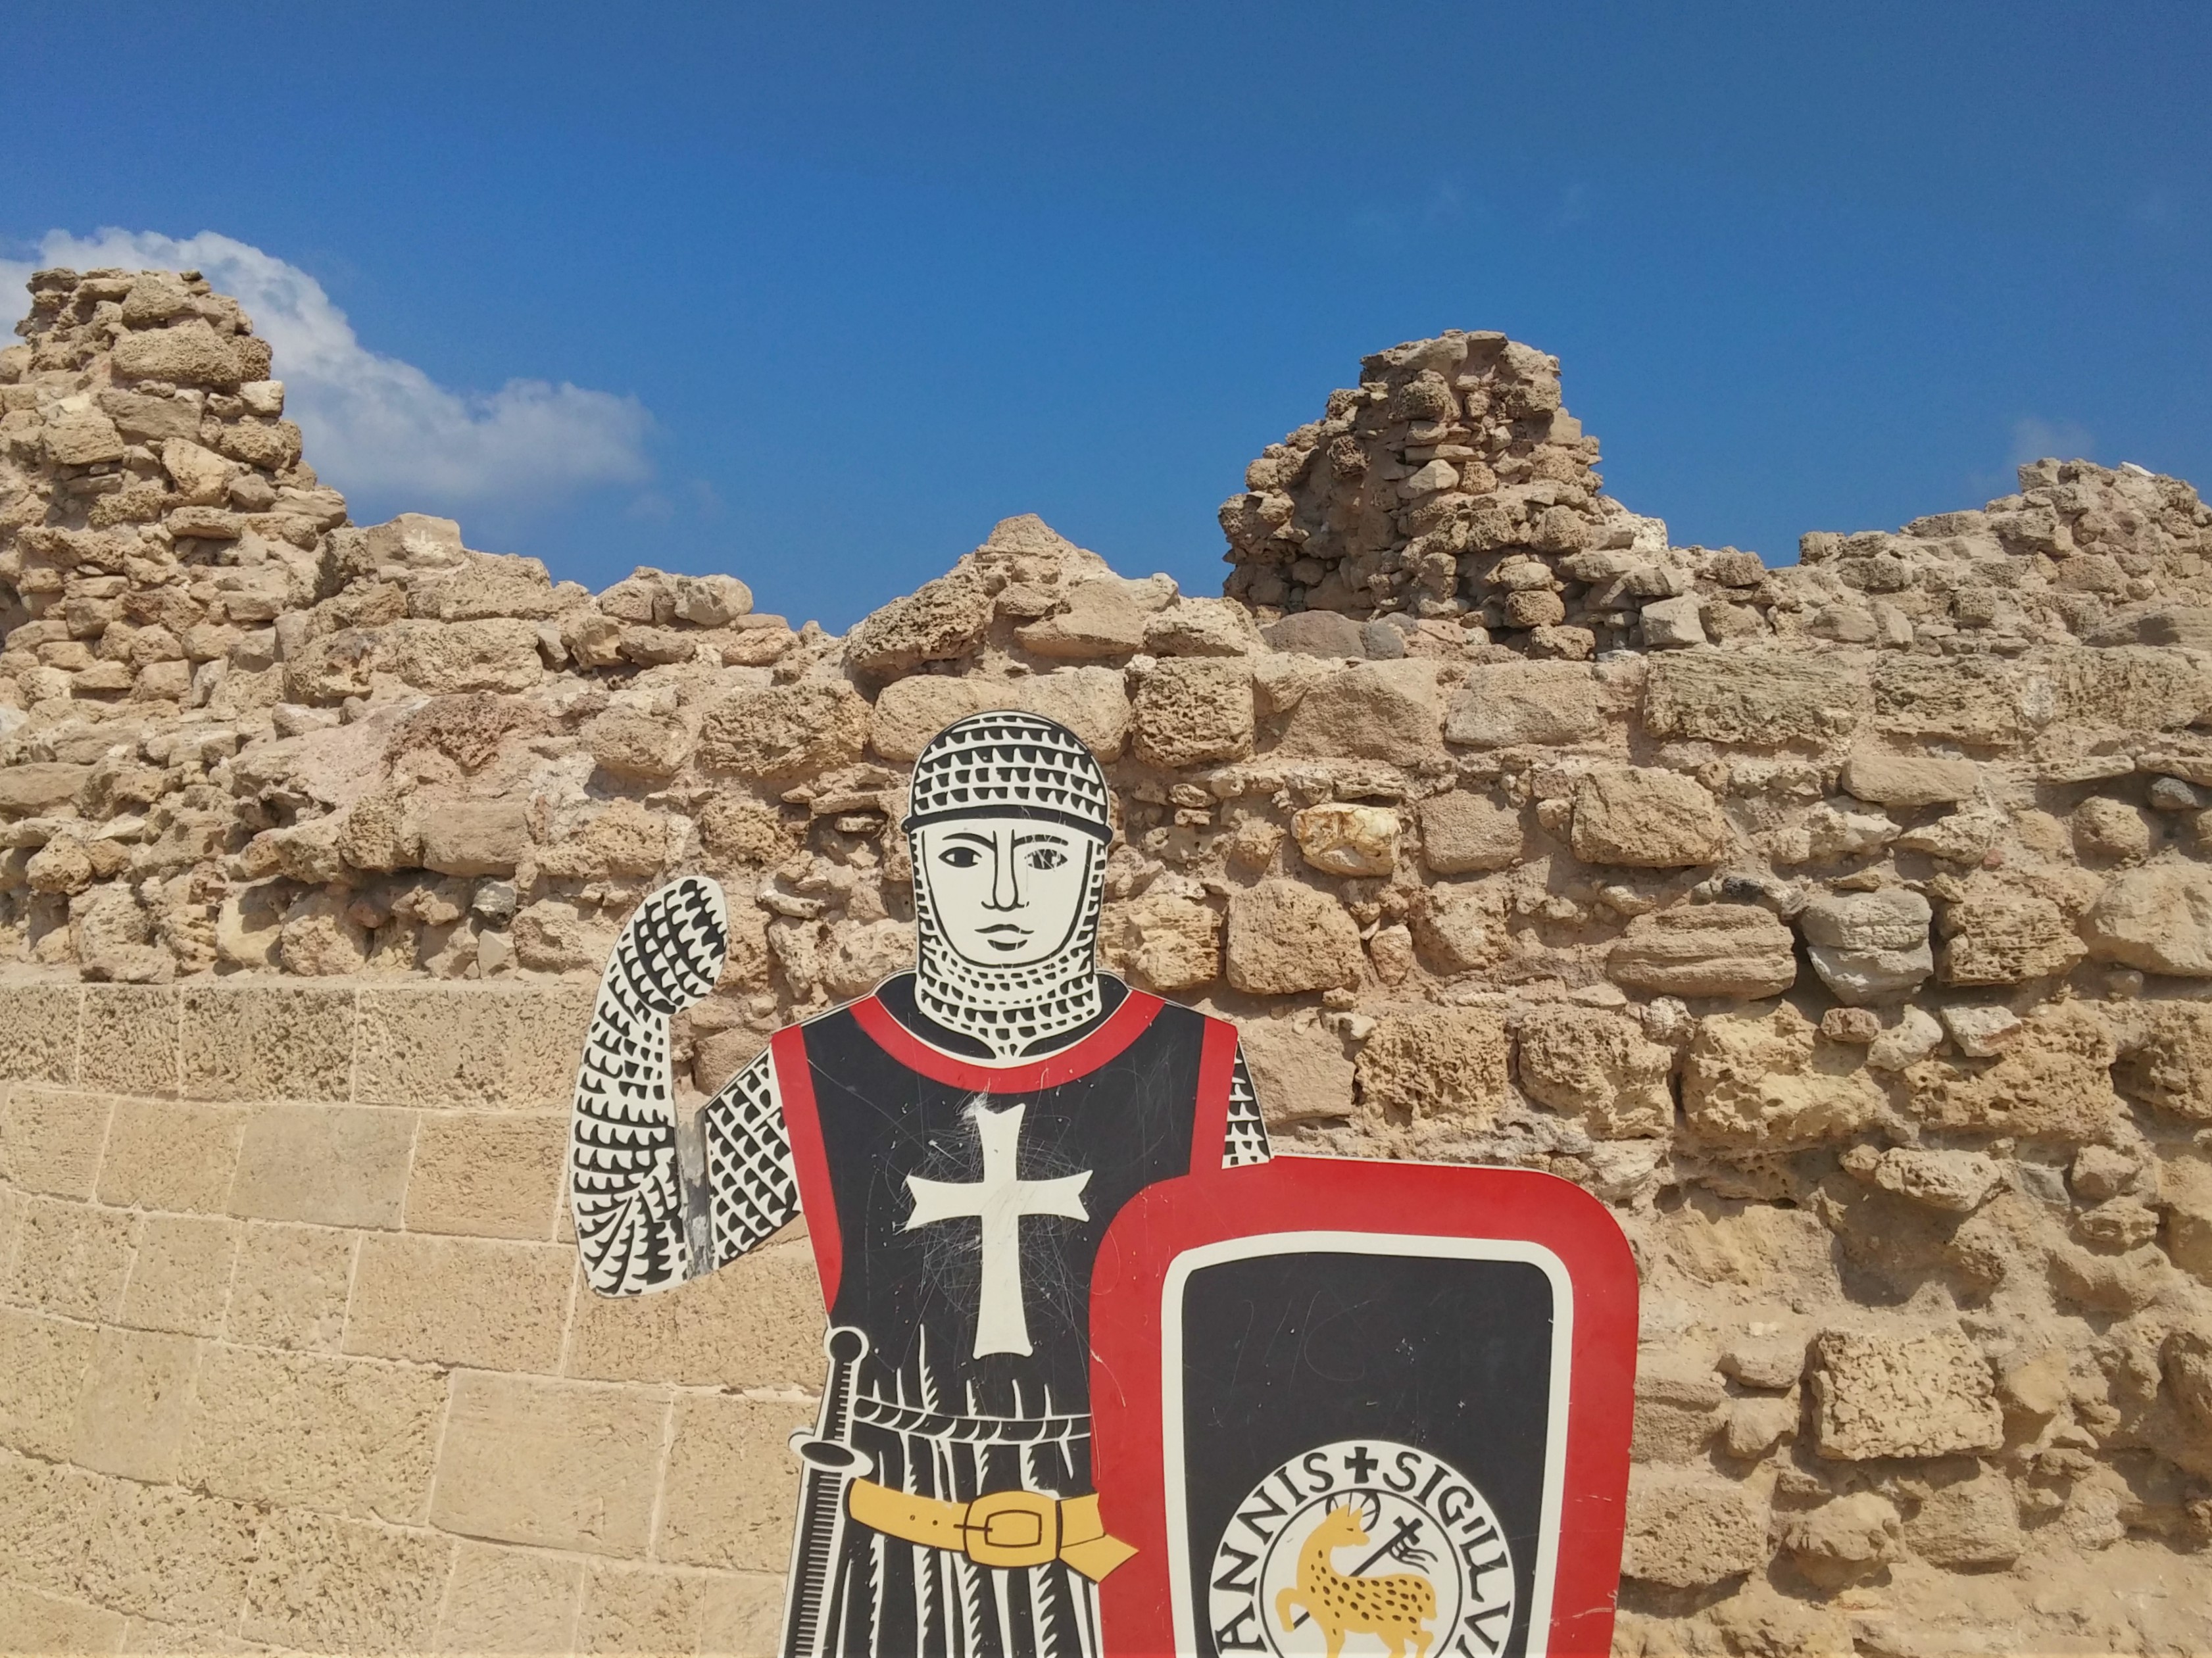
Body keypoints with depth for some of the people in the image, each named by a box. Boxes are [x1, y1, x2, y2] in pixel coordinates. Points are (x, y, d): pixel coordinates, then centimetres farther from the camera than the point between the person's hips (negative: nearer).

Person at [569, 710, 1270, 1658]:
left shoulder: (1191, 1070, -8)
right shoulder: (828, 1074, -7)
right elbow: (631, 1248, -3)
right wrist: (635, 1013, -13)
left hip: (1121, 1544, 0)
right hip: (893, 1551, 1)